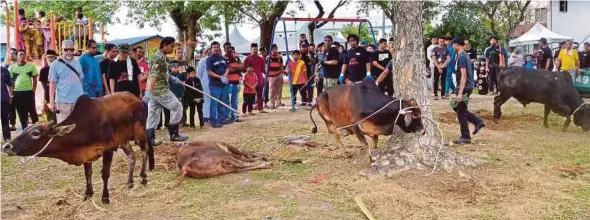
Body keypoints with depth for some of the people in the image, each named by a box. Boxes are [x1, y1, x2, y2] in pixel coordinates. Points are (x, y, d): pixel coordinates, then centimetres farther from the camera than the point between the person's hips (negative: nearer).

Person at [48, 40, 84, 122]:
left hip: (79, 100, 5)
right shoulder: (56, 64, -2)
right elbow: (52, 84, -4)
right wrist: (52, 101, -10)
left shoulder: (77, 63, 11)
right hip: (63, 101, -4)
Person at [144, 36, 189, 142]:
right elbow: (154, 75, -23)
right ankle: (174, 134, 6)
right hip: (160, 90, -10)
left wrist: (171, 77, 17)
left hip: (154, 90, 10)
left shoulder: (160, 56, 17)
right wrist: (149, 92, -30)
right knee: (177, 107, 1)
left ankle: (149, 139, 7)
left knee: (153, 114, 8)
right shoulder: (159, 57, -13)